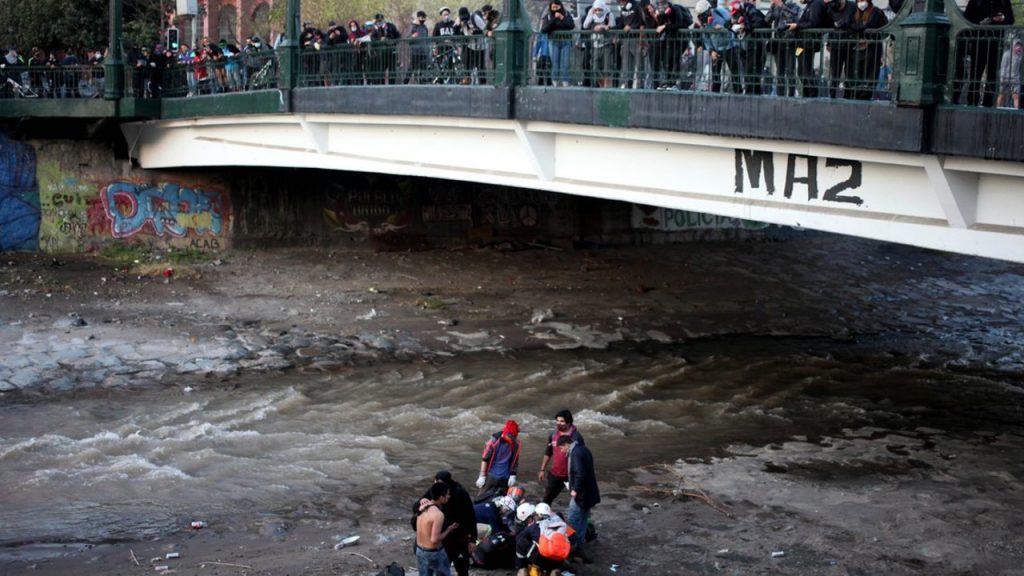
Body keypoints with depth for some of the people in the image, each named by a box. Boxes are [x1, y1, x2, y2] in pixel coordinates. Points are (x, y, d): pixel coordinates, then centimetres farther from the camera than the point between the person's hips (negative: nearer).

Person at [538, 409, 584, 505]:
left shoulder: (576, 437, -12)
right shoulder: (553, 435, 3)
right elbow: (548, 454, 14)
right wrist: (542, 470, 12)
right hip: (555, 474, 4)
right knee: (547, 499, 9)